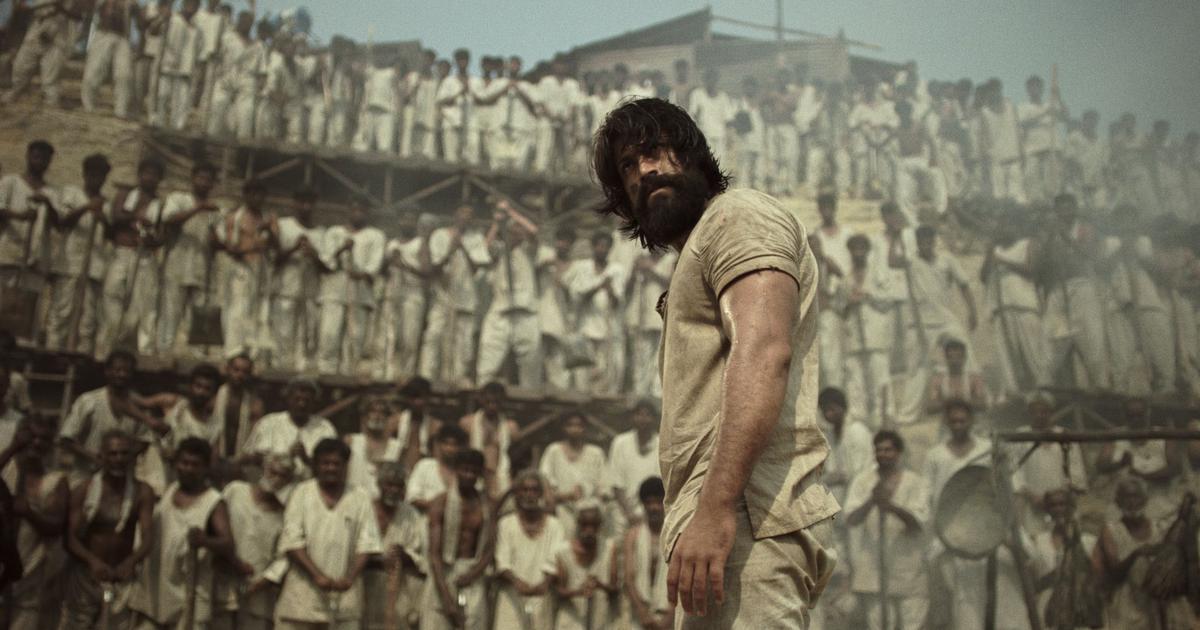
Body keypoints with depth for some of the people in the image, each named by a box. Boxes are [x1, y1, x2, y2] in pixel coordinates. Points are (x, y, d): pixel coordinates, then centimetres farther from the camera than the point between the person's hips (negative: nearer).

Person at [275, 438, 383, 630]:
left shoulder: (360, 497, 7)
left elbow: (366, 543, 1)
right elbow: (292, 541, -2)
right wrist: (317, 576, -13)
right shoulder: (302, 492, 5)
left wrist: (350, 577, -14)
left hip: (344, 592, 0)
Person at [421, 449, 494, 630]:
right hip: (443, 574, -3)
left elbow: (490, 549, 6)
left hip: (472, 577, 3)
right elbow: (434, 553, -10)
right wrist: (447, 598, -15)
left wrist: (473, 573, -13)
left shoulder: (485, 505, 6)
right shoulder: (441, 504, -6)